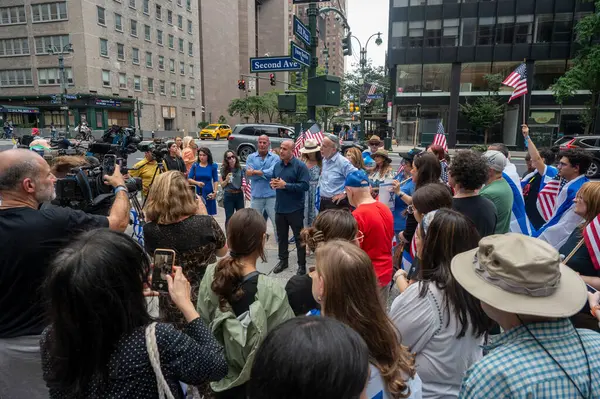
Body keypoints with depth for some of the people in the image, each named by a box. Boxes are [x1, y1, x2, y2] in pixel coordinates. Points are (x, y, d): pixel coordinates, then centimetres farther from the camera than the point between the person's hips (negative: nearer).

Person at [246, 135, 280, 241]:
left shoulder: (275, 157, 2)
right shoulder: (251, 157, 6)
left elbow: (273, 172, -16)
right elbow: (249, 175, -7)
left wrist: (255, 171, -12)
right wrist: (265, 174, -11)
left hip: (272, 195, -2)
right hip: (256, 196, 2)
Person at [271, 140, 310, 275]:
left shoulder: (300, 166, -12)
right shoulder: (277, 165, 9)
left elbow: (304, 186, -21)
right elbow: (273, 180, 20)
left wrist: (285, 185, -22)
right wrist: (273, 183, -5)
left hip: (295, 208, -6)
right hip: (280, 207, 6)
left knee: (299, 238, 6)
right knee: (281, 236, 16)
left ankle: (302, 265, 18)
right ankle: (283, 260, 32)